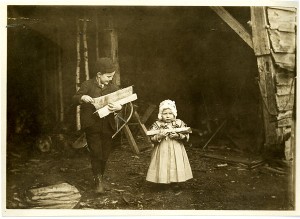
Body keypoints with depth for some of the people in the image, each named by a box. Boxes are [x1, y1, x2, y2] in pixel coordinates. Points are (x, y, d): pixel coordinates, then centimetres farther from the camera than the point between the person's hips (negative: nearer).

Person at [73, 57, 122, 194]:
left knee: (105, 154, 10)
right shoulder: (87, 85, -3)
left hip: (107, 126, 3)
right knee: (96, 152, -7)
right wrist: (83, 97, -29)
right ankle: (98, 181, 2)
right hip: (92, 125, -3)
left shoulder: (113, 88, 6)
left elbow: (120, 103, -2)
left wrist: (118, 107, -27)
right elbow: (75, 99, -6)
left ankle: (100, 177, 28)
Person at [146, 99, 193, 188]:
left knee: (176, 166, 3)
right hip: (162, 150, -1)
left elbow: (186, 136, -3)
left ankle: (175, 182, 20)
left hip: (176, 150, 1)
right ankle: (162, 184, 14)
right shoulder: (157, 124, -3)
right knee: (163, 167, -2)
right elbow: (152, 138, -5)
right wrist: (159, 136, -23)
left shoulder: (179, 123, 0)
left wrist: (178, 135, -19)